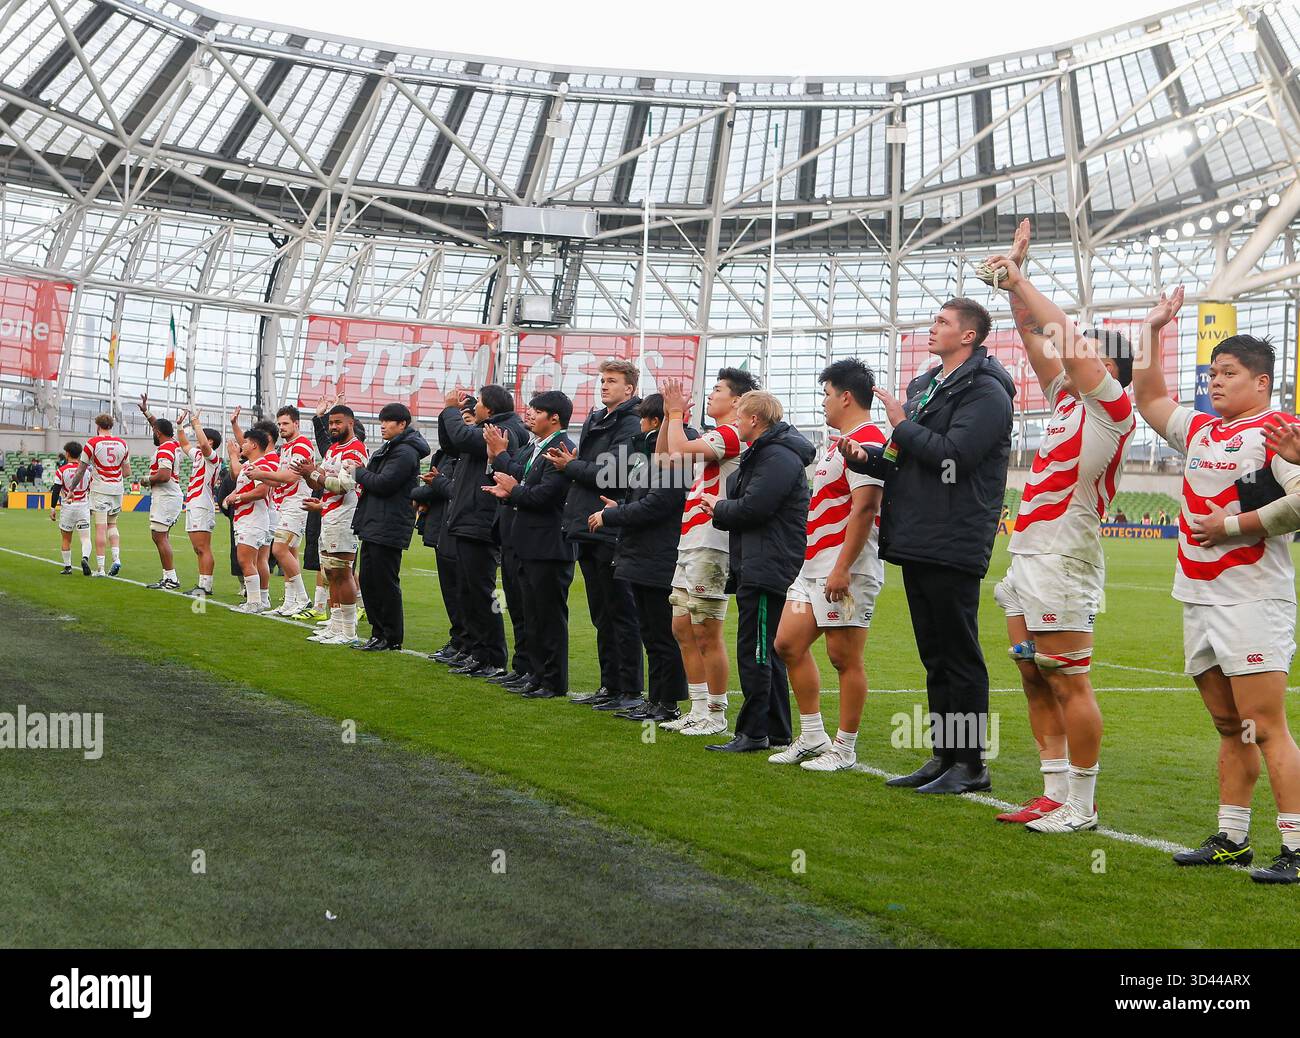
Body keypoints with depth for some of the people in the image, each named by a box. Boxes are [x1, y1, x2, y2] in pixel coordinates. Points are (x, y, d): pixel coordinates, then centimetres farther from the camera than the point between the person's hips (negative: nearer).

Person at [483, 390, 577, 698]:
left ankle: (554, 683, 6)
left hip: (550, 546, -10)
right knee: (534, 615, 16)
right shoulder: (531, 448, 15)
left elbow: (544, 494, -23)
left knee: (551, 615, -2)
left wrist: (513, 491, -8)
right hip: (530, 544, 10)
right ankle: (537, 674, 26)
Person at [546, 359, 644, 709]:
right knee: (601, 615, 14)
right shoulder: (594, 421, 17)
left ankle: (631, 691, 2)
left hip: (612, 533, -9)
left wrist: (571, 466, -8)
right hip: (588, 532, 9)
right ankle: (610, 686, 21)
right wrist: (571, 462, 0)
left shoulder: (631, 425, -11)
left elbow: (611, 473, -20)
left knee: (621, 614, -3)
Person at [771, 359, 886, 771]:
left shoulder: (866, 441, -14)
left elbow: (865, 508, -22)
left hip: (846, 569, -11)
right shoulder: (839, 443, 19)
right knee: (789, 644, 9)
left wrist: (842, 568, -25)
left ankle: (844, 749, 6)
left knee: (844, 658, -3)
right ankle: (812, 737, 17)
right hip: (814, 565, 11)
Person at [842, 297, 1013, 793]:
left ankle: (970, 763, 4)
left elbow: (953, 454, -22)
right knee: (935, 657, 13)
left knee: (960, 658, -3)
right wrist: (867, 458, 4)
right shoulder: (924, 387, 19)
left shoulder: (985, 392, -9)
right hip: (916, 543, 9)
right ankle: (943, 756, 20)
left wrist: (903, 425, -10)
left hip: (953, 546, -9)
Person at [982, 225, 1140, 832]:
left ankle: (1081, 807, 1)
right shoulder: (1066, 400, 15)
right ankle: (1054, 793, 16)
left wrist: (1019, 281, -12)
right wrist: (1014, 281, 13)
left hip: (1062, 559, -9)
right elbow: (1035, 339, 20)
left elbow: (1070, 342, -18)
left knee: (1068, 682, -5)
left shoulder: (1113, 406, -7)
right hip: (1026, 554, 9)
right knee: (1034, 679, 10)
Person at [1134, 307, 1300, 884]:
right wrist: (1154, 329, 27)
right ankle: (1231, 840, 18)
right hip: (1199, 598, 8)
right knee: (1230, 728, 13)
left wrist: (1231, 524, -13)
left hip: (1253, 598, -8)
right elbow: (1149, 398, 31)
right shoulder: (1200, 430, 17)